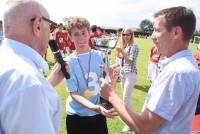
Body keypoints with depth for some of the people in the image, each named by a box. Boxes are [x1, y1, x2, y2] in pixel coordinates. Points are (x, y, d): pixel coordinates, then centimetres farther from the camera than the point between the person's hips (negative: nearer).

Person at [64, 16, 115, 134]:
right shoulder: (69, 62, -12)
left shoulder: (100, 56, -6)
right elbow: (73, 93, -13)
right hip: (76, 116, -1)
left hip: (98, 115, 2)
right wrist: (93, 107, -28)